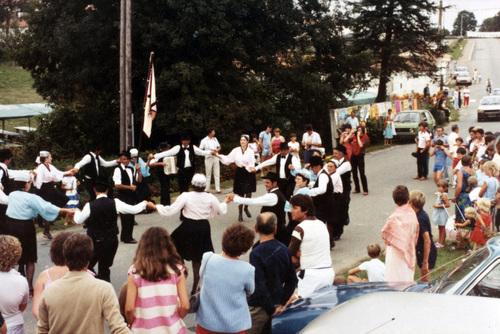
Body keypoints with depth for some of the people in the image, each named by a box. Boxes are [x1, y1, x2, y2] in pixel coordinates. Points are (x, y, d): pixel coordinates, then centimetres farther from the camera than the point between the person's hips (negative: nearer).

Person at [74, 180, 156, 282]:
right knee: (105, 267, 13)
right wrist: (146, 204, 16)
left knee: (87, 266, 15)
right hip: (111, 241, 3)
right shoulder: (115, 203, -9)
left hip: (95, 242, -2)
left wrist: (77, 211, 24)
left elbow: (78, 220, 2)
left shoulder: (90, 206, -13)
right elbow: (134, 209, -3)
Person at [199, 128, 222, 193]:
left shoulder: (215, 139, 9)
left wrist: (217, 150, -7)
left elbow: (219, 147, 16)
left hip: (215, 158, 4)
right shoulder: (204, 140, -5)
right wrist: (209, 151, -18)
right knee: (208, 174, 2)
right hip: (208, 158, -4)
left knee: (217, 174, 2)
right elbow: (200, 150, -8)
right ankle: (207, 189, 10)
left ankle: (218, 189, 4)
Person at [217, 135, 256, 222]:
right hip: (239, 173, 0)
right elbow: (228, 159, 1)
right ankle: (240, 213, 14)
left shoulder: (250, 151, -6)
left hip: (249, 173, 0)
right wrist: (219, 156, -9)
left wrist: (251, 167, -35)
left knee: (248, 193, 5)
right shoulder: (236, 150, -2)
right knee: (240, 194, 2)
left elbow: (252, 163, -13)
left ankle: (246, 208, 33)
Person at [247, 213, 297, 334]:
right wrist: (282, 302, 10)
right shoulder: (283, 250, 0)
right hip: (274, 302, 7)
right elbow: (292, 279, 7)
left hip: (258, 306, -7)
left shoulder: (256, 253, -21)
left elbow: (259, 285, -25)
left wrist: (271, 308, -14)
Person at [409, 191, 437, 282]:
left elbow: (427, 240, -28)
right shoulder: (420, 214, 3)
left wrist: (425, 262, -25)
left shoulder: (420, 218, -26)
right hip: (422, 251, 9)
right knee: (423, 279, 21)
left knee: (425, 281, 3)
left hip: (426, 253, -9)